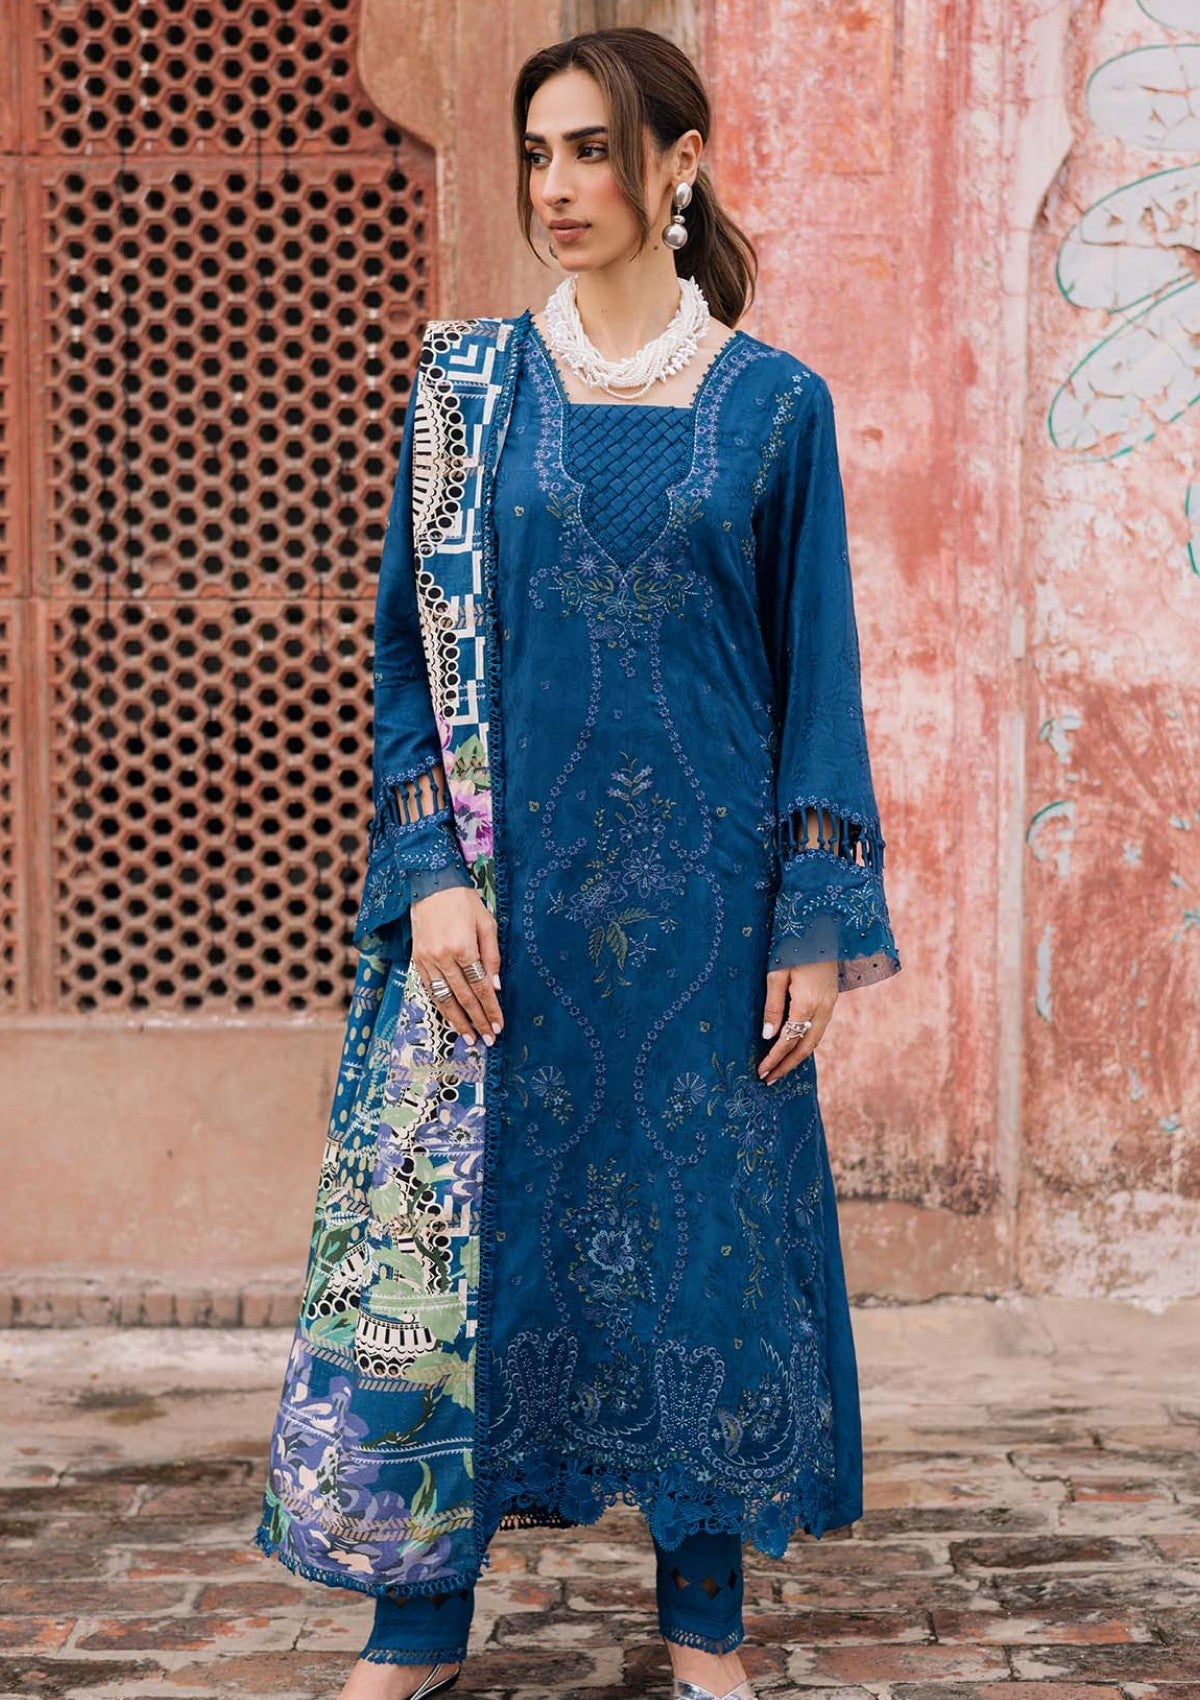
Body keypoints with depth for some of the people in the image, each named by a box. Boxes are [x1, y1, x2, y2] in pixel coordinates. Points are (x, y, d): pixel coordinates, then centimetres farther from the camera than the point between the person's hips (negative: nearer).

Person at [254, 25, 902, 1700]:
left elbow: (818, 671, 2)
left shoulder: (774, 403, 2)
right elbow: (419, 645, 3)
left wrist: (816, 926, -4)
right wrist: (433, 871, -8)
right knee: (463, 1219, 2)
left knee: (710, 1229, 5)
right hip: (505, 885, 1)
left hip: (704, 892, 0)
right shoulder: (469, 383, 5)